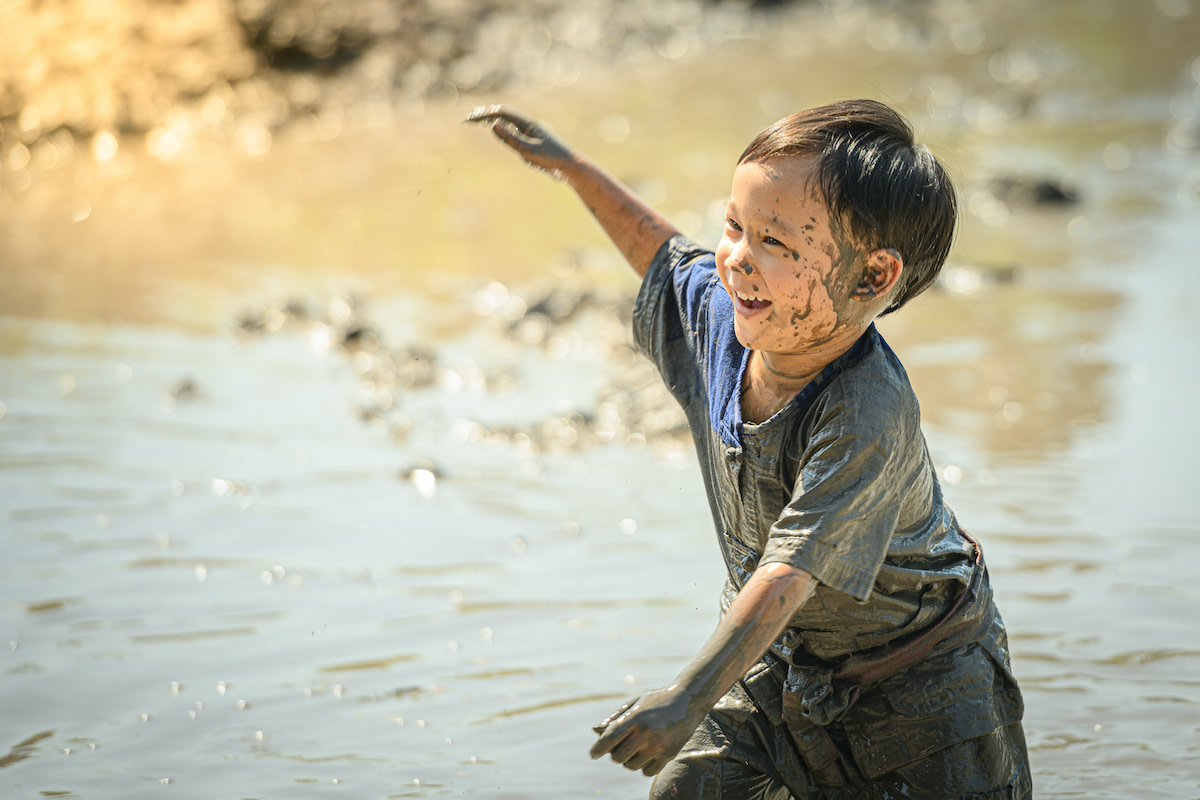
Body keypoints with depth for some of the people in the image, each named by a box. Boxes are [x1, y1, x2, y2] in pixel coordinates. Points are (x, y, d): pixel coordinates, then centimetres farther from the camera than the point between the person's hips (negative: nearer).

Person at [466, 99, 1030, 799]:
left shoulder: (868, 413, -35)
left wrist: (690, 698, -47)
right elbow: (666, 257, 13)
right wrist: (570, 165, 18)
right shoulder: (721, 311, -13)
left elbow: (790, 572, -39)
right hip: (782, 660, 6)